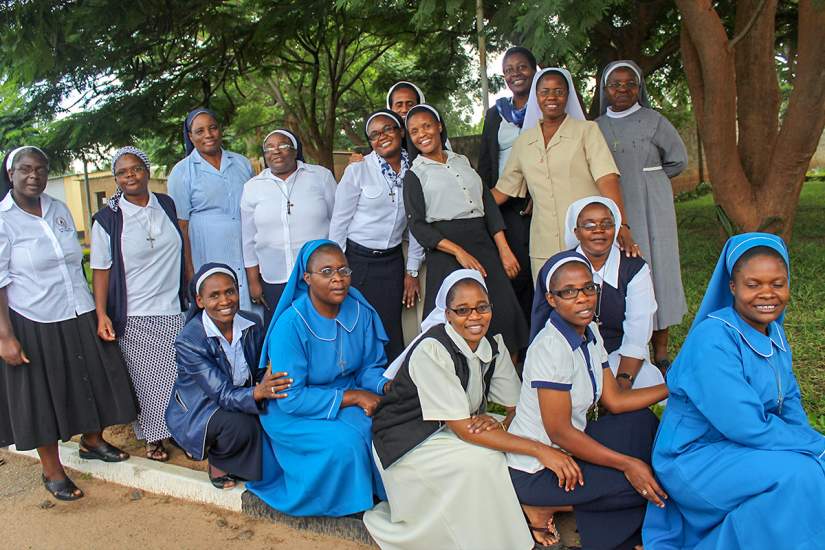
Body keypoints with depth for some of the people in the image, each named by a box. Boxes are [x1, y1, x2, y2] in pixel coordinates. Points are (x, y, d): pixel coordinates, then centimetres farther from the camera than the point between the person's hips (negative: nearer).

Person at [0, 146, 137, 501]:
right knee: (42, 394, 7)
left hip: (79, 317, 5)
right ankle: (52, 471, 23)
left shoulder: (60, 210, 6)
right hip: (33, 324, -5)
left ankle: (92, 441, 39)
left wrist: (98, 310, 12)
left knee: (90, 381, 15)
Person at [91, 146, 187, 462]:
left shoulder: (167, 206, 6)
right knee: (146, 379, 5)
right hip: (134, 317, -2)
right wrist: (102, 314, -11)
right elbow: (101, 270, -3)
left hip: (174, 310, 3)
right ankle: (152, 438, 23)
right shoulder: (107, 220, -3)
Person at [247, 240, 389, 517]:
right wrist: (353, 397, -25)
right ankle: (344, 504, 1)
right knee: (345, 442, -30)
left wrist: (387, 386, -22)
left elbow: (370, 367, 2)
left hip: (348, 396, 5)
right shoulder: (290, 324, -23)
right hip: (294, 412, -5)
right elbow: (291, 398, -22)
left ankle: (379, 493, 6)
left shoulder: (360, 310, -8)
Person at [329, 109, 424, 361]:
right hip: (358, 260, -2)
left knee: (392, 333, 5)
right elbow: (339, 222, -4)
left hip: (392, 261, 3)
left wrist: (412, 271, 7)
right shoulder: (357, 171, -7)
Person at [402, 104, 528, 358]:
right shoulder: (414, 174, 6)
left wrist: (504, 250, 3)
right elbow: (417, 225, -4)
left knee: (503, 315, -3)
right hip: (446, 249, -4)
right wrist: (459, 252, -16)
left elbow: (489, 205, 14)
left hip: (484, 244, 4)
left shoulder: (462, 161, 18)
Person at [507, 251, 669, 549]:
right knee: (651, 486, -9)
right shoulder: (550, 348, -27)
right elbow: (559, 432, -24)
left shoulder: (590, 332, 1)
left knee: (642, 421, 6)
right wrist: (627, 464, -21)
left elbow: (614, 400, 5)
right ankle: (545, 506, 2)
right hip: (534, 471, -9)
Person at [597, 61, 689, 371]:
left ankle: (661, 354, 8)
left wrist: (647, 178, 7)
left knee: (655, 269, -1)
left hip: (651, 209, -2)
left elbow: (678, 160, 5)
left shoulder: (653, 121, 0)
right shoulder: (597, 126, 9)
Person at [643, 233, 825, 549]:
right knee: (798, 475, -23)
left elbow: (789, 401, 11)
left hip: (741, 448, 8)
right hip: (694, 459, -8)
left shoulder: (774, 331, 3)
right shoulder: (713, 339, -24)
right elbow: (747, 427, -26)